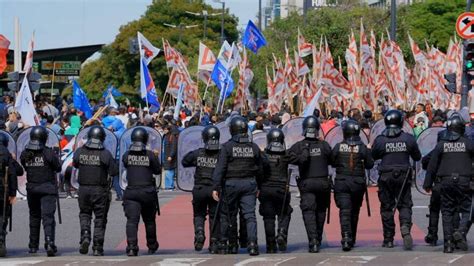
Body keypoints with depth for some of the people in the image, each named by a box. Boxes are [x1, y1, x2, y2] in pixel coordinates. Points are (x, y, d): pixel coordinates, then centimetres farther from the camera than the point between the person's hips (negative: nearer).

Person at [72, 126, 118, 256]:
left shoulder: (79, 152, -3)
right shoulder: (105, 154, -11)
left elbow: (75, 164, 14)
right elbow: (114, 171, -6)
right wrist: (111, 161, 11)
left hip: (84, 189, 2)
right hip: (100, 190, -2)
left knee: (84, 214, 20)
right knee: (100, 218, 8)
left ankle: (85, 235, -6)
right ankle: (98, 248, 6)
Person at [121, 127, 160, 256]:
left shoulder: (127, 155, -3)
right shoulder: (150, 155, -7)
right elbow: (157, 170, 4)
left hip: (131, 192, 0)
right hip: (148, 192, 0)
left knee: (132, 220, -7)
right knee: (149, 220, 18)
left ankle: (131, 246, -26)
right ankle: (152, 246, 33)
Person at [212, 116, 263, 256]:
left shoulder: (227, 147, -7)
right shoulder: (254, 147, 5)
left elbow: (220, 168, -11)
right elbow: (260, 169, 11)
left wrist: (216, 187, -10)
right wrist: (258, 186, 23)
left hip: (231, 183, -2)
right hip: (249, 184, 2)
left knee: (228, 214, 9)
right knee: (250, 215, -2)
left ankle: (224, 244, 17)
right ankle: (252, 243, -17)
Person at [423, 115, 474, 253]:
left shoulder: (441, 144, 4)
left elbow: (432, 165, 6)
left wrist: (428, 184, 12)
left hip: (446, 182, 2)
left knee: (447, 212, 8)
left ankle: (448, 242, 5)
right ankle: (461, 231, -20)